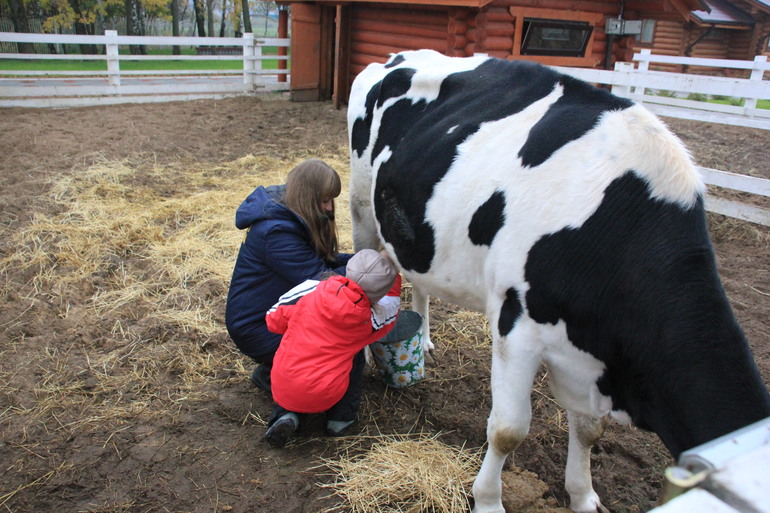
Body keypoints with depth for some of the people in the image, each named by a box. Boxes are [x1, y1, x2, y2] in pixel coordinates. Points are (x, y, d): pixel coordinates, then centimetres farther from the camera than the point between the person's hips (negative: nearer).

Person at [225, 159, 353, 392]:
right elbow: (320, 280, -26)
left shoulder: (297, 218, 0)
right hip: (254, 327, -9)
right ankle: (270, 374, 2)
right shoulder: (277, 232, -29)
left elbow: (326, 260, 8)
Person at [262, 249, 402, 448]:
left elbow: (274, 320, 5)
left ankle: (284, 414, 8)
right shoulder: (368, 319, -7)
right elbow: (390, 312, 17)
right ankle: (341, 417, 16)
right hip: (323, 397, -2)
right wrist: (393, 275, 27)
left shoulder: (312, 289, -6)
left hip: (281, 389, 2)